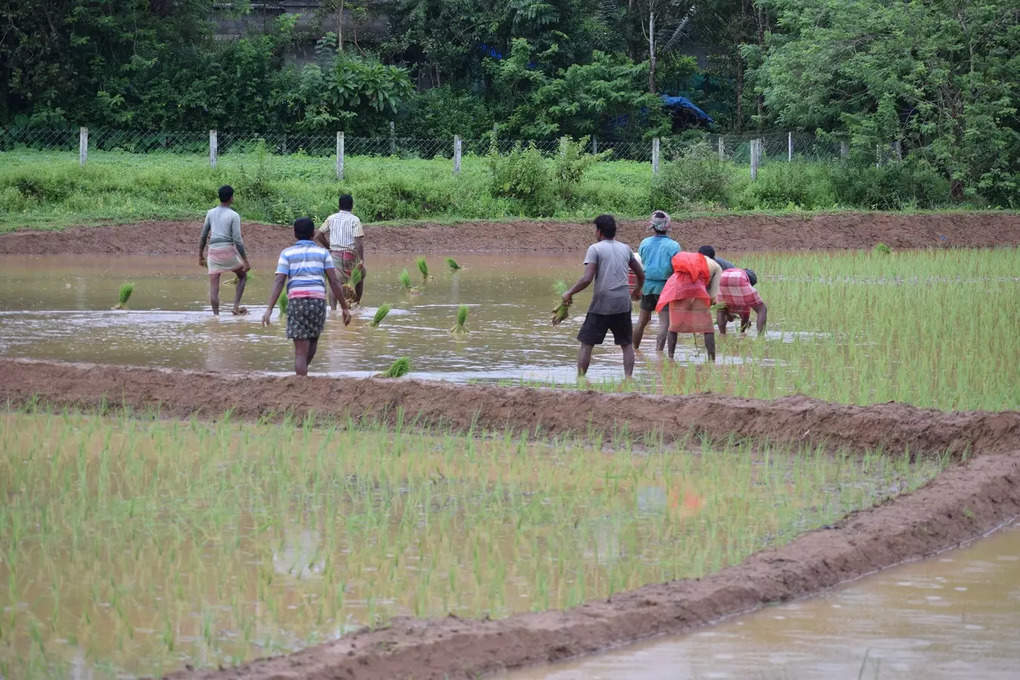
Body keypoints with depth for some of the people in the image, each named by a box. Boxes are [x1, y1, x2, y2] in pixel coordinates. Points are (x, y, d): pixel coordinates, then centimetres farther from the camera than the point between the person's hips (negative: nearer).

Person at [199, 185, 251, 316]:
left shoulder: (211, 213, 7)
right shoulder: (234, 216, -6)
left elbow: (203, 236, 11)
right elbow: (237, 240, -11)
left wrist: (201, 256, 21)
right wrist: (245, 261, -7)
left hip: (213, 251, 3)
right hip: (229, 251, -3)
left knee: (214, 288, 4)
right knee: (243, 276, 20)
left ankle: (216, 315, -1)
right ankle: (236, 306, 8)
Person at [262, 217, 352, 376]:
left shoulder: (287, 253, 10)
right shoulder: (323, 253, 12)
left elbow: (278, 282, -2)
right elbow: (334, 281, 3)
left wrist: (269, 309, -8)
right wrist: (345, 308, 7)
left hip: (296, 301, -1)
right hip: (318, 301, 1)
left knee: (300, 350, 0)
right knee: (313, 340, 26)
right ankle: (302, 372, 27)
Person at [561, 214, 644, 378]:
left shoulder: (595, 249, -5)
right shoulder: (625, 249, 11)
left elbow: (587, 279, -14)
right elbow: (641, 274, 22)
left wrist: (569, 293, -1)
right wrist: (637, 290, 41)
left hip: (601, 305, -4)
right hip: (623, 304, 4)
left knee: (586, 343, 4)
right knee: (627, 344, 14)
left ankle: (580, 379, 2)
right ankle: (628, 378, 4)